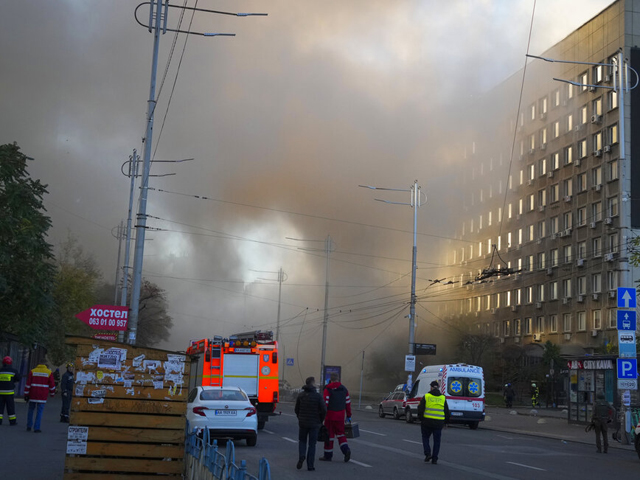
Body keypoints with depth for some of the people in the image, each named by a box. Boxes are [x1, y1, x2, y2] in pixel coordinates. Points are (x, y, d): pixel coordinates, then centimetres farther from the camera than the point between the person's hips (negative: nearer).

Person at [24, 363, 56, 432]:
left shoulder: (32, 371, 6)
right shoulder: (49, 372, 3)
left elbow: (28, 384, 0)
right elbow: (52, 384, 1)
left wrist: (26, 394, 1)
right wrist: (52, 393, 16)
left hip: (33, 395, 2)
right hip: (42, 396, -2)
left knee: (31, 410, 17)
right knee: (40, 412, 2)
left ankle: (29, 426, 19)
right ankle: (36, 428, -2)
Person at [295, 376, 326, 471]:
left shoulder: (301, 395, -1)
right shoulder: (318, 396, -11)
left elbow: (297, 409, 4)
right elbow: (324, 410, -11)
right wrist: (320, 421, 5)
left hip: (302, 423, 2)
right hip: (314, 424, -2)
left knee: (302, 441, 19)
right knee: (312, 444, 7)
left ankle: (301, 456, -7)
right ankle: (310, 465, 6)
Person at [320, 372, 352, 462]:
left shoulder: (328, 389, -9)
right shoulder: (344, 389, 7)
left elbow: (325, 403, -15)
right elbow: (348, 403, 9)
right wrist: (349, 416, 15)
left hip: (330, 415, -4)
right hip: (340, 416, 5)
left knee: (329, 435, 4)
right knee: (340, 434, 14)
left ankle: (328, 455, 9)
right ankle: (346, 450, -7)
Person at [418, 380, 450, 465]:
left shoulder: (426, 397, -2)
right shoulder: (443, 398, 6)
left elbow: (420, 409, -2)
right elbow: (447, 412, 10)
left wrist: (421, 418, 10)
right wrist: (445, 422, 20)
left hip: (427, 422, -1)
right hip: (439, 423, 2)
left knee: (425, 437, 17)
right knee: (437, 441, 9)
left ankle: (428, 453, 2)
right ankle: (434, 459, 8)